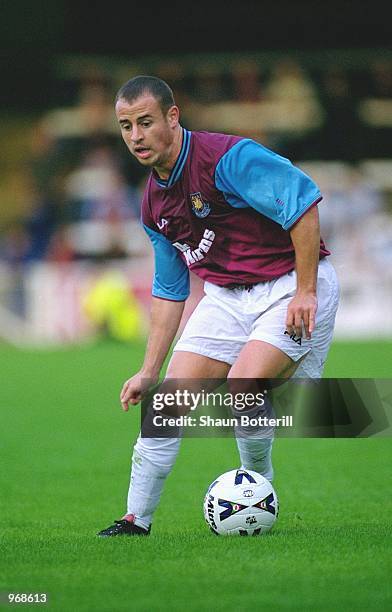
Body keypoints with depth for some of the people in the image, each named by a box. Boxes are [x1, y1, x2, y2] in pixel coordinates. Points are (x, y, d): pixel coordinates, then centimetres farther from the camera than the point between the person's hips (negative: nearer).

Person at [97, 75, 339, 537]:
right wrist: (149, 370, 13)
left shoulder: (227, 157, -20)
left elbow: (303, 200, -24)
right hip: (225, 295, 7)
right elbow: (169, 290, 16)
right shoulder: (154, 203, 7)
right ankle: (136, 520, 5)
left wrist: (305, 291, -23)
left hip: (290, 285, -7)